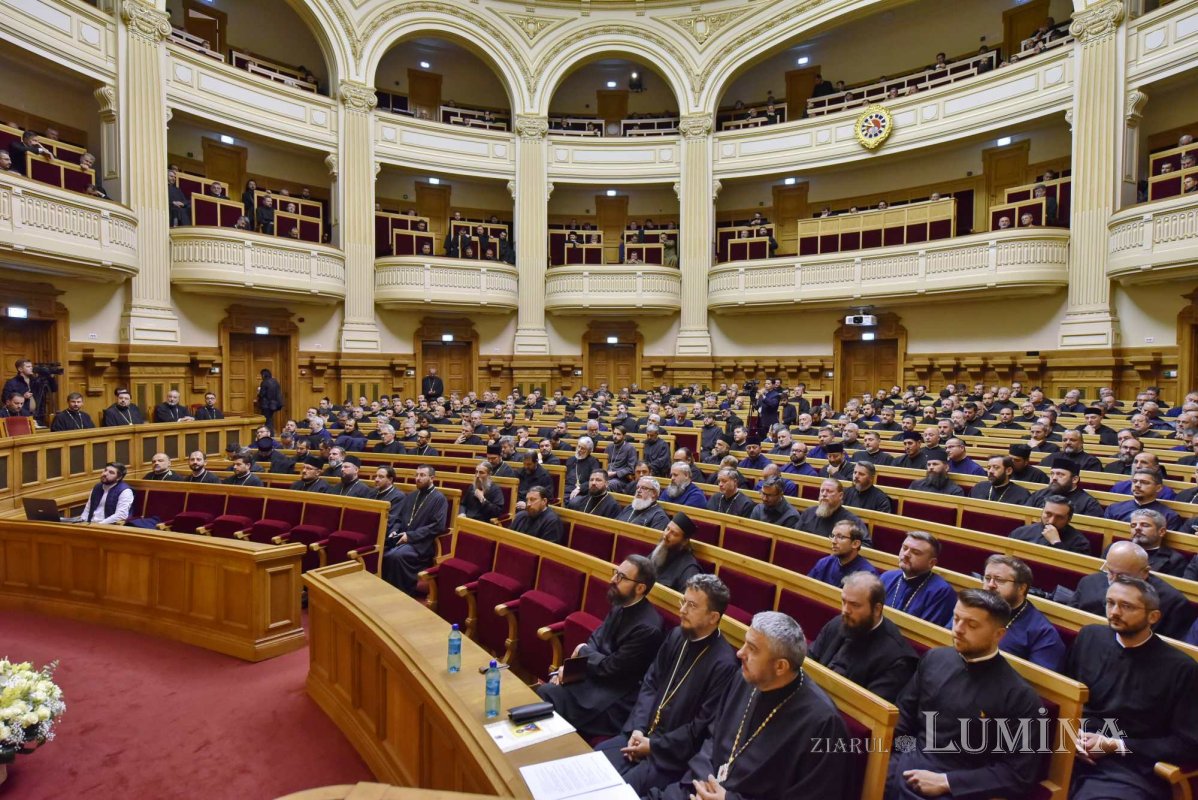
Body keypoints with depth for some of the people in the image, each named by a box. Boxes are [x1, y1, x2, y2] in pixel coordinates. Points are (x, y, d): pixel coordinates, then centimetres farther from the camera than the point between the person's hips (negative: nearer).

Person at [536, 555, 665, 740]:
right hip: (598, 675, 8)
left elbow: (611, 669, -22)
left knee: (548, 697, -14)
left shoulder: (648, 628, -27)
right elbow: (596, 639, 8)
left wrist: (584, 651, -5)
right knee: (544, 691, -5)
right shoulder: (621, 606, 0)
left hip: (617, 695, -8)